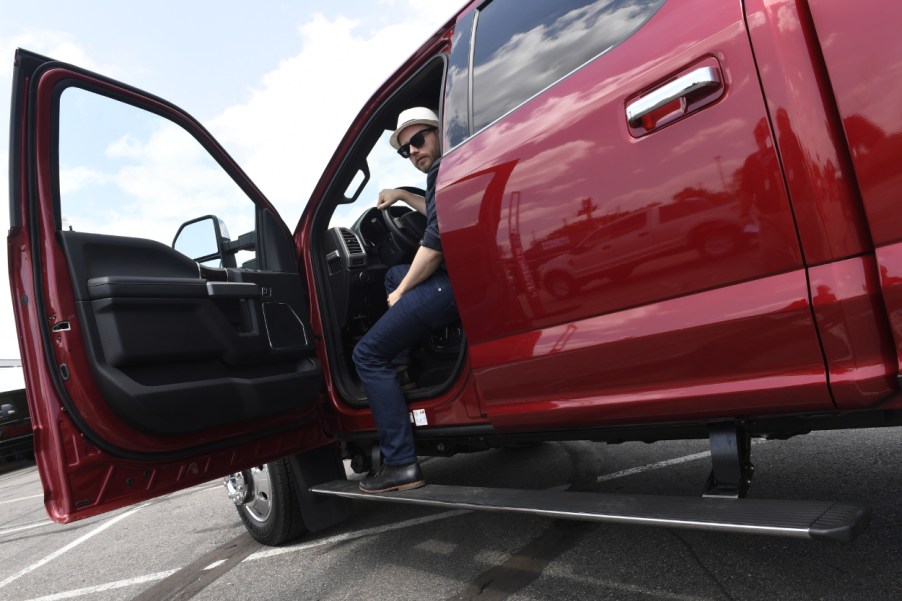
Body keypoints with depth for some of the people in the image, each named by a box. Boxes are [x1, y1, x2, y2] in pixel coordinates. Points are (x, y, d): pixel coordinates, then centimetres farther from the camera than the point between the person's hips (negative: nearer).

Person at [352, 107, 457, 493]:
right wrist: (403, 196, 35)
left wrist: (402, 293, -6)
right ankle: (406, 373, 22)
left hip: (453, 281, -11)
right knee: (394, 274, 35)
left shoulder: (443, 170, -9)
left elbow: (435, 242, -17)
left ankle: (401, 464, -5)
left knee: (368, 355, -4)